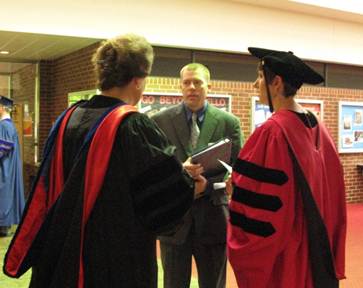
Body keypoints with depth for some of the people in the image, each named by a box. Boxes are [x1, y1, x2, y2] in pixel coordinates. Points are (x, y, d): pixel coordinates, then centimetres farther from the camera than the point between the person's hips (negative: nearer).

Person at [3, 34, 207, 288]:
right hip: (120, 257, -6)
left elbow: (49, 188, 8)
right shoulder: (136, 126, -20)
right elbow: (171, 189, -16)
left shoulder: (68, 118, -1)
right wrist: (193, 186, 5)